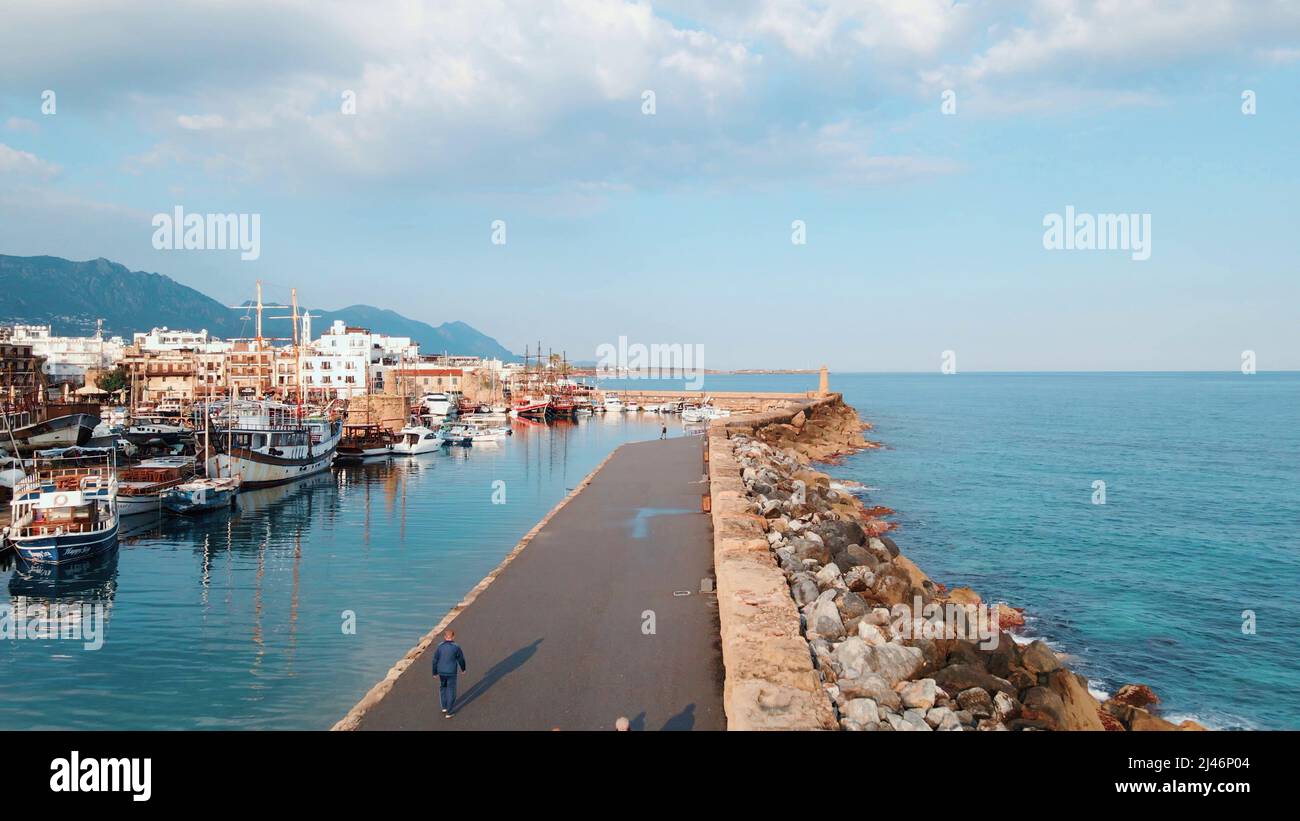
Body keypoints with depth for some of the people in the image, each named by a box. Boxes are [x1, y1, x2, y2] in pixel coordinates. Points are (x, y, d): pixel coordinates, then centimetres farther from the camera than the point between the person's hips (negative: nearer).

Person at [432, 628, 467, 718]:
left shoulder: (440, 646, -5)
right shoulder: (456, 647, -13)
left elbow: (435, 660, 0)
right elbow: (461, 659, -3)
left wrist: (435, 672, 12)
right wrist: (463, 669, 16)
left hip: (441, 672, 3)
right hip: (451, 673, -3)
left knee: (443, 688, 26)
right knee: (451, 692, 6)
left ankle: (444, 707, 29)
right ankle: (448, 712, 7)